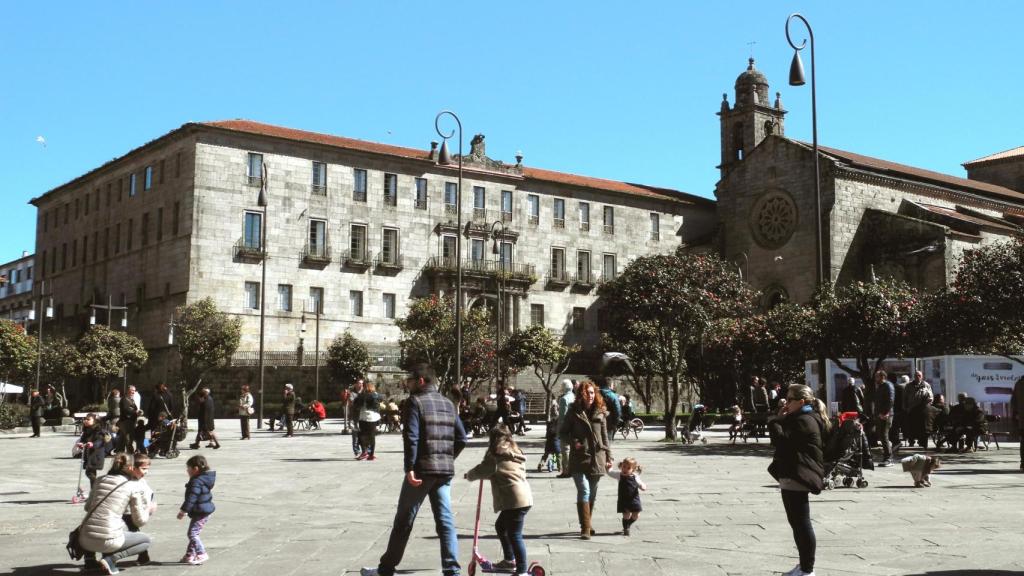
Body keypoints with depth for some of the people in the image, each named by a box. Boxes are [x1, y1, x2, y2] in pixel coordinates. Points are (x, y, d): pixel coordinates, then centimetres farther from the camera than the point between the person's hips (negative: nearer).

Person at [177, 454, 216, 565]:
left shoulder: (196, 482, -21)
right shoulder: (205, 479, 12)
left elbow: (191, 499, -24)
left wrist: (183, 511, -18)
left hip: (200, 513, -11)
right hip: (206, 510, 11)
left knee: (193, 533, -9)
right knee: (193, 533, 17)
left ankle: (201, 554, -9)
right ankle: (190, 555, 23)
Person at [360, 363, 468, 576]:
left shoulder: (415, 401, -6)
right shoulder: (448, 404, 13)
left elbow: (411, 437, -16)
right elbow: (461, 438, 11)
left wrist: (409, 468, -17)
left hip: (422, 469, -5)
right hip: (445, 470, 5)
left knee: (403, 521, 5)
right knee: (445, 520, 5)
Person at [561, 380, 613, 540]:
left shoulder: (600, 413, 7)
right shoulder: (574, 412, 0)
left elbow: (605, 436, 11)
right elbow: (564, 431, 6)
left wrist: (608, 457, 8)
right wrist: (573, 442, -12)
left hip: (597, 458, 3)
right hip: (579, 458, -3)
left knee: (592, 494, 11)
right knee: (584, 491, -14)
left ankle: (587, 524, 27)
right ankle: (585, 528, -13)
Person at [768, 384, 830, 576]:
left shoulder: (805, 421, -15)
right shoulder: (800, 419, 19)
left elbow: (781, 439, -22)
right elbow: (784, 436, 19)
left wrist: (775, 420, -11)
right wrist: (780, 418, 10)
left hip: (797, 477, -12)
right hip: (792, 477, 12)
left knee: (802, 524, -5)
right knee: (797, 523, 18)